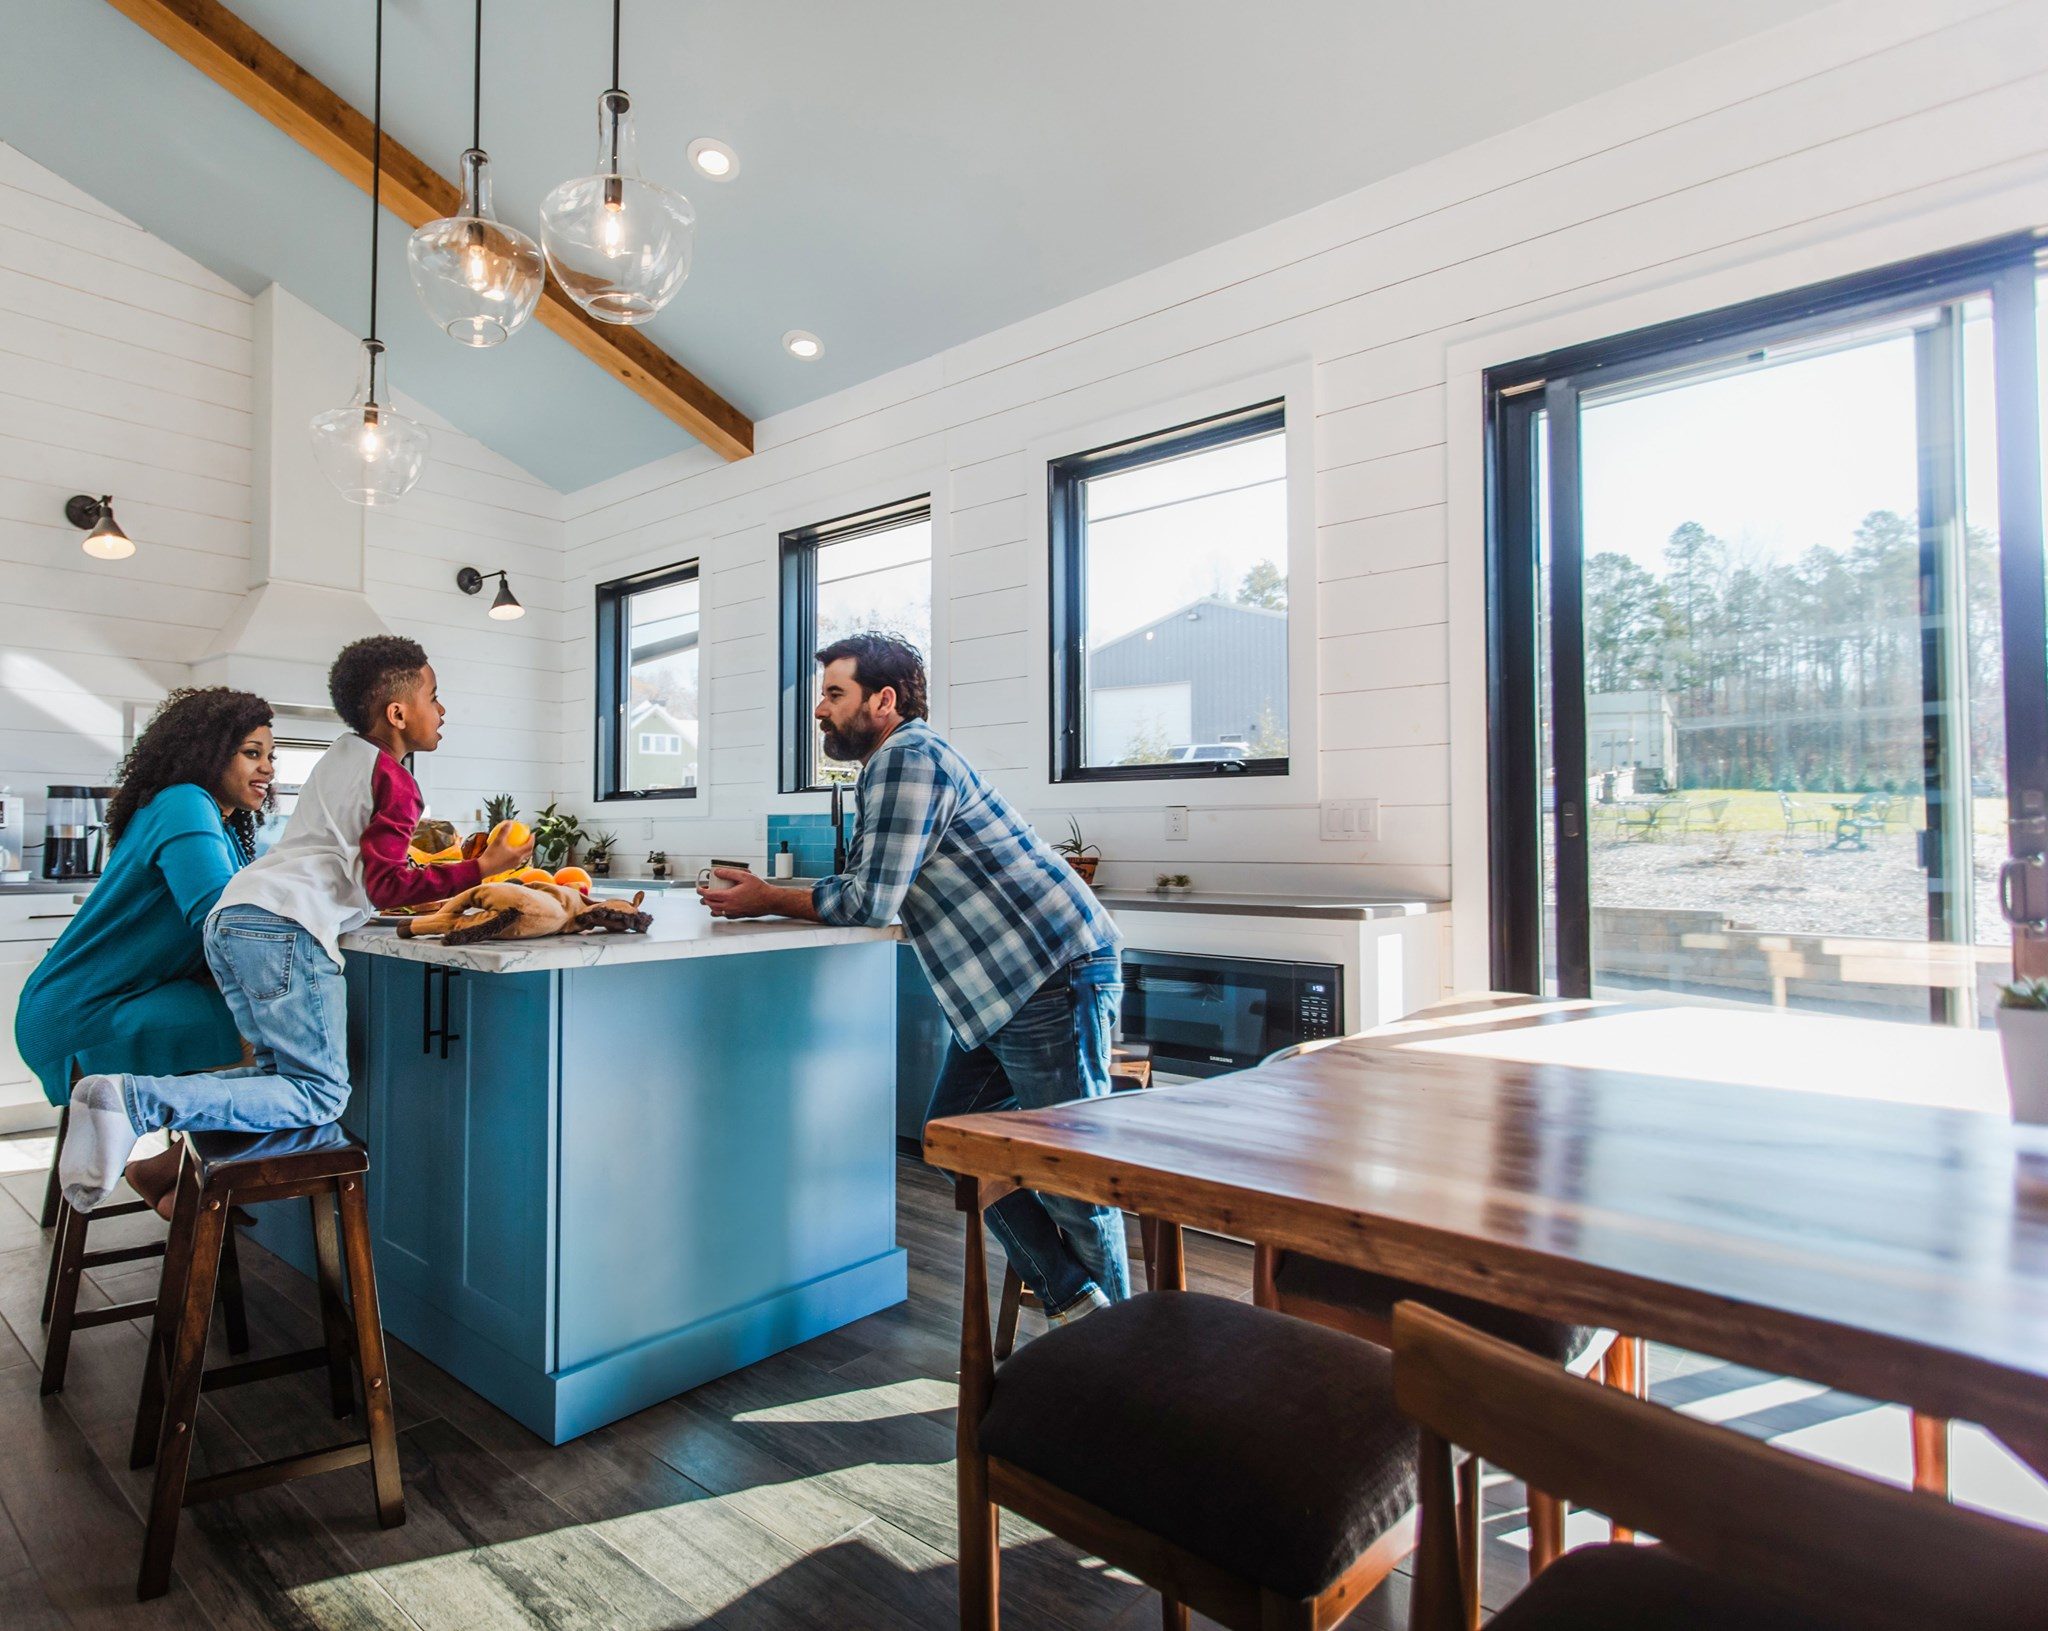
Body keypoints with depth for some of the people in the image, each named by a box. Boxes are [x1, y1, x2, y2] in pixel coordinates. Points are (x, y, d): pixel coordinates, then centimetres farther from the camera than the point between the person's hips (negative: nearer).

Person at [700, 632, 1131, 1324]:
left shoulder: (908, 757, -14)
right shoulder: (902, 760, 18)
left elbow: (869, 899, -17)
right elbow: (879, 892, 18)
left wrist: (769, 900, -3)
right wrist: (770, 892, 11)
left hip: (1057, 978, -11)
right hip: (1003, 984, 11)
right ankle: (1071, 1302, 22)